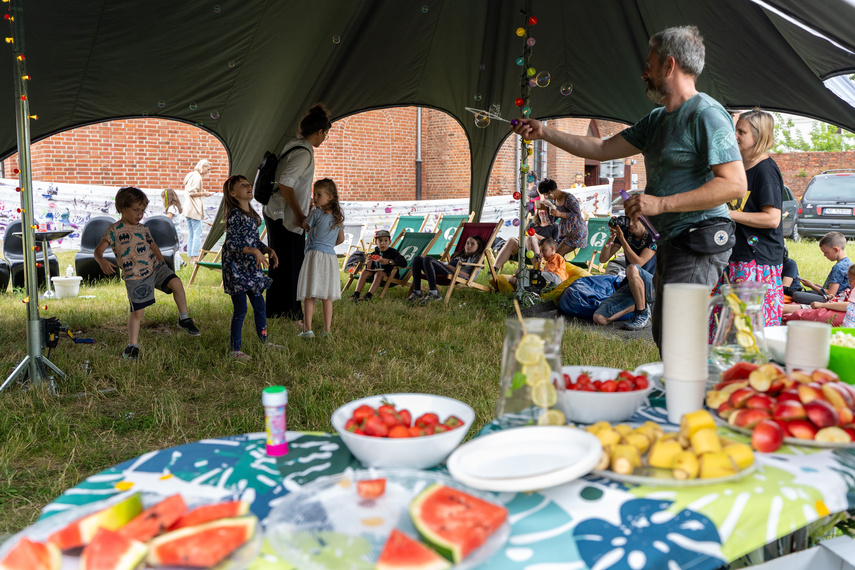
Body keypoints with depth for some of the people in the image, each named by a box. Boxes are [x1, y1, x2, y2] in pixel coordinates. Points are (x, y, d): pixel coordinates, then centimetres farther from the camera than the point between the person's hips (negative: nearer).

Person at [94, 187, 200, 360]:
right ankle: (132, 346, 11)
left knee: (176, 283, -20)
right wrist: (102, 262, -31)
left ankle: (184, 319, -4)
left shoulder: (143, 229, 11)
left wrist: (162, 264, 21)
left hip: (154, 267, 4)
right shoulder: (114, 230, -5)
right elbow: (98, 250, -10)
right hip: (135, 277, -4)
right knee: (137, 312, -3)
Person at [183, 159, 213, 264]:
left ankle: (191, 256, 12)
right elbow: (192, 193, -18)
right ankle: (194, 256, -12)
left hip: (188, 210, 10)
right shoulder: (197, 177, -12)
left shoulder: (191, 175, 19)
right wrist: (203, 193, -8)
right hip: (194, 210, -10)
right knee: (197, 233, -9)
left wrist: (201, 191, 17)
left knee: (191, 234, 10)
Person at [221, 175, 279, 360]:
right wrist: (255, 251, -26)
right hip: (236, 268, -8)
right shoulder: (234, 215, -13)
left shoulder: (252, 214, 12)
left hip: (252, 268, 8)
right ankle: (235, 350, 7)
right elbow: (231, 243, -19)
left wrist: (269, 250, 4)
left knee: (259, 306, 13)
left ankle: (264, 342, 27)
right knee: (240, 309, -3)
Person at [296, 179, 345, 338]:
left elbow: (305, 227, 7)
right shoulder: (338, 216, 8)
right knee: (327, 297, 9)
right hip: (331, 257, 6)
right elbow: (341, 239, 16)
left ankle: (307, 329, -3)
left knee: (309, 296, -2)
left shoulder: (316, 213, -9)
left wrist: (309, 208, 17)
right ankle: (327, 329, 10)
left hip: (315, 255, -6)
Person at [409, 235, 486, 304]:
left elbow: (471, 276, -2)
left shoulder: (476, 258, 15)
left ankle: (434, 294, -35)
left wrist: (454, 269, -10)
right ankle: (417, 292, -20)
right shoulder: (459, 255, 40)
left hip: (455, 275, -8)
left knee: (428, 260, -32)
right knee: (417, 259, -11)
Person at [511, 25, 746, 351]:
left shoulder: (706, 114, -12)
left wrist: (661, 203, -23)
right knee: (664, 339, 14)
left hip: (698, 246, -10)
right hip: (670, 244, 10)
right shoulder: (657, 119, 18)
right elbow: (602, 149, 21)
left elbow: (734, 184, -20)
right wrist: (544, 133, 18)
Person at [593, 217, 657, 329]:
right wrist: (612, 237, -15)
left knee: (632, 269, -40)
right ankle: (640, 305, 7)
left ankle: (643, 315, -22)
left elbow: (638, 263, -24)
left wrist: (622, 239, -27)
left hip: (653, 285, -5)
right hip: (630, 286, 5)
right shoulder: (625, 232, 2)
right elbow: (603, 259, -1)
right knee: (599, 318, -12)